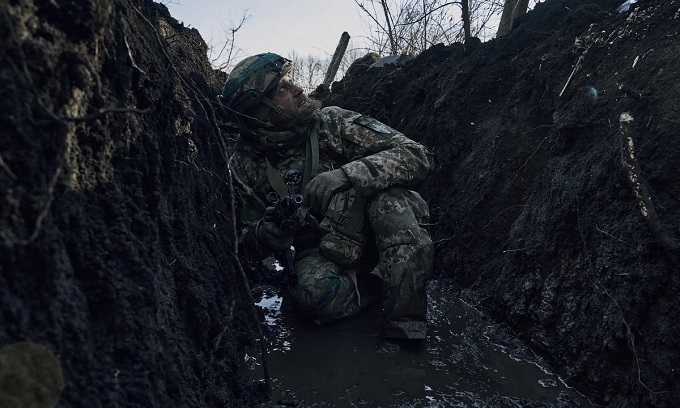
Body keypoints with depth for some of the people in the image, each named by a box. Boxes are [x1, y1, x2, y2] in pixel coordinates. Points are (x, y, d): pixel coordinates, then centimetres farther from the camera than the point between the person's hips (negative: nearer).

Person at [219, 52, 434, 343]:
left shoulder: (331, 123, -12)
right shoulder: (244, 168, -6)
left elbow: (418, 157, -18)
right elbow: (248, 247, 2)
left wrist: (347, 175, -34)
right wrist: (272, 226, -23)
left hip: (374, 238, 0)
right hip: (318, 256, 0)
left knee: (385, 191, -31)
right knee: (314, 291, -34)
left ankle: (405, 321, -25)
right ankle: (398, 281, -8)